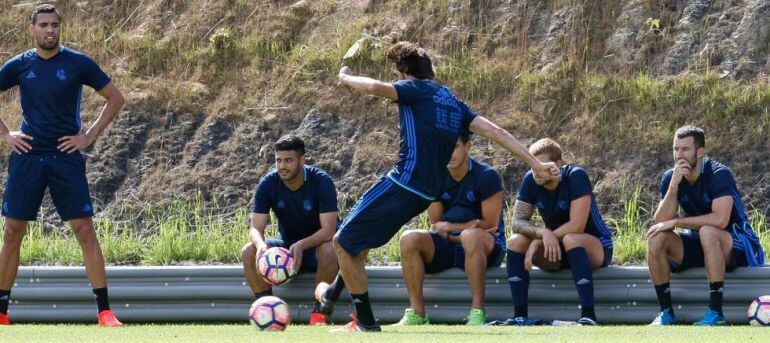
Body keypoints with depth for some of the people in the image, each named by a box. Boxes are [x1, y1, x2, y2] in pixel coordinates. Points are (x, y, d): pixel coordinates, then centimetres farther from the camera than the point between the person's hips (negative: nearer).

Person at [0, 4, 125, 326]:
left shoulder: (78, 64, -1)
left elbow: (115, 98, 6)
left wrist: (90, 136, -1)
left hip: (66, 157, -2)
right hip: (27, 157, 2)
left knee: (85, 231, -7)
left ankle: (105, 312, -6)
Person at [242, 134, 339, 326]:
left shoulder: (321, 181, -21)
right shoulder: (268, 184, -12)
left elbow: (328, 230, -27)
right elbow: (255, 228, -15)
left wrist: (301, 245, -45)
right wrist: (260, 244, -40)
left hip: (316, 245, -3)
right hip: (287, 246, 3)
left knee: (329, 250, -39)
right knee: (248, 252, -23)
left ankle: (319, 311, -22)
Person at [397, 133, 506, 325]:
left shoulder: (486, 176, -10)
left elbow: (489, 225, -11)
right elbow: (436, 224, 5)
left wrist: (449, 227, -8)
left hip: (488, 248, -5)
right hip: (448, 245, 5)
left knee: (471, 237, -41)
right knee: (409, 239, -22)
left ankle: (478, 314, -38)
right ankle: (417, 314, -23)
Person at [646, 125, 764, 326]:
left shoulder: (719, 174, -19)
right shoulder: (670, 178, -3)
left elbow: (720, 220, -33)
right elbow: (661, 222, -14)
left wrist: (675, 222, -25)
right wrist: (674, 184, -25)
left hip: (736, 246, -6)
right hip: (697, 245, 6)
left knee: (707, 232, -37)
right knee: (656, 238, -18)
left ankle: (715, 314, -35)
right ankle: (666, 313, -15)